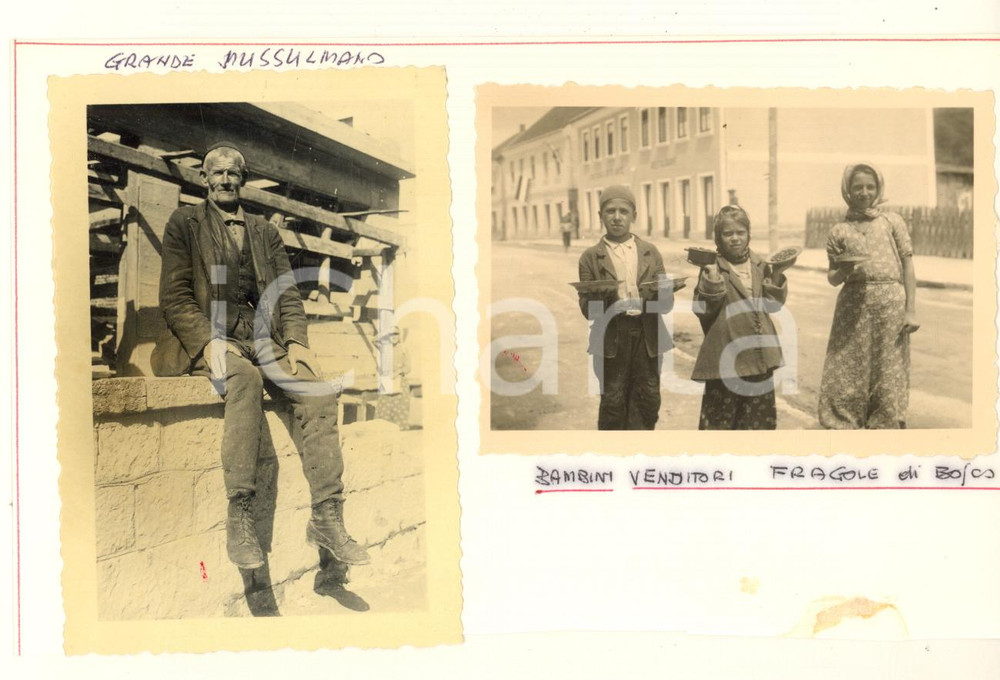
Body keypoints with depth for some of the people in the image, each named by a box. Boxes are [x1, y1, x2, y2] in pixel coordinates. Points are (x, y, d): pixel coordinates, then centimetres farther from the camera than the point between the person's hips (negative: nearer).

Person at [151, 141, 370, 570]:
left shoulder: (264, 231, 23)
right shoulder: (185, 223, 12)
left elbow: (287, 293, 16)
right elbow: (174, 297, 2)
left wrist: (296, 341, -5)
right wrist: (210, 341, -16)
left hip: (263, 339, 4)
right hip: (209, 338, -3)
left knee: (318, 390, -25)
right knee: (245, 378, -38)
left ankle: (327, 518, -26)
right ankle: (239, 519, -38)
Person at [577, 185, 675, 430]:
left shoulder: (650, 252, 10)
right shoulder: (591, 257, 4)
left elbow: (667, 304, 7)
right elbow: (587, 309, -1)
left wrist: (661, 292, -15)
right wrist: (602, 296, -22)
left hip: (647, 335, 2)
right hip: (611, 338, -2)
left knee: (647, 401, 5)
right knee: (613, 402, 0)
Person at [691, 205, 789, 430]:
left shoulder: (760, 265, 6)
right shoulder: (714, 268, -7)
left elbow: (773, 303, 5)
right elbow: (703, 310, -13)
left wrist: (777, 274, -8)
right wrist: (711, 280, -27)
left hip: (758, 354, 5)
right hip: (725, 353, -5)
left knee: (758, 414, 15)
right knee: (720, 414, 6)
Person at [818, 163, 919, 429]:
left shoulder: (892, 221, 7)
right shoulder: (839, 231, 10)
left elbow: (908, 267, 5)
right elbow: (832, 278, 13)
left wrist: (911, 310, -1)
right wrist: (843, 272, -11)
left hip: (890, 305, -1)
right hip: (854, 305, 1)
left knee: (888, 377, 3)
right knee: (845, 377, -1)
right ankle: (841, 427, 9)